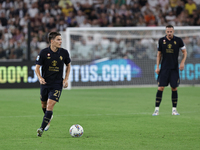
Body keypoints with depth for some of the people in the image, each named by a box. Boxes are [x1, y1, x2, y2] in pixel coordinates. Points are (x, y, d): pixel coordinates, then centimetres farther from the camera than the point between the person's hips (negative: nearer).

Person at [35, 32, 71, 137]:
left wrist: (66, 79, 3)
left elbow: (68, 65, 13)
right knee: (44, 105, 17)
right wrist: (40, 78, -22)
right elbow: (37, 67, -4)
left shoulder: (64, 53, -4)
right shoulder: (44, 52, -10)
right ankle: (49, 118, 49)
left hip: (57, 84, -1)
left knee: (50, 106, -15)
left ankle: (42, 128, -12)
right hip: (45, 83, 1)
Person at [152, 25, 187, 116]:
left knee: (174, 89, 0)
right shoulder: (161, 41, 2)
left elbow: (184, 52, 8)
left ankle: (174, 109, 9)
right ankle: (156, 109, -3)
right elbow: (159, 54, 10)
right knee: (160, 88, -6)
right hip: (164, 68, 0)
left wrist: (183, 62, -7)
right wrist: (157, 67, 3)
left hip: (174, 68, 0)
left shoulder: (178, 40, 0)